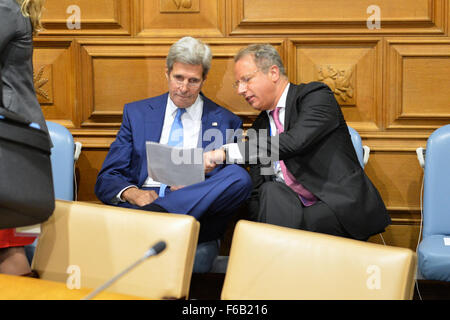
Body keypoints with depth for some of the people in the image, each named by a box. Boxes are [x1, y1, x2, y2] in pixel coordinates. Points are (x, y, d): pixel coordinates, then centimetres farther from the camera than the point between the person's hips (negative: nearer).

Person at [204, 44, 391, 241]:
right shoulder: (259, 127, 17)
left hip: (344, 208, -5)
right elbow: (257, 193, 14)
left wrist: (226, 153, -23)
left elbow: (294, 142, -22)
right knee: (271, 192, -26)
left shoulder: (316, 96, -3)